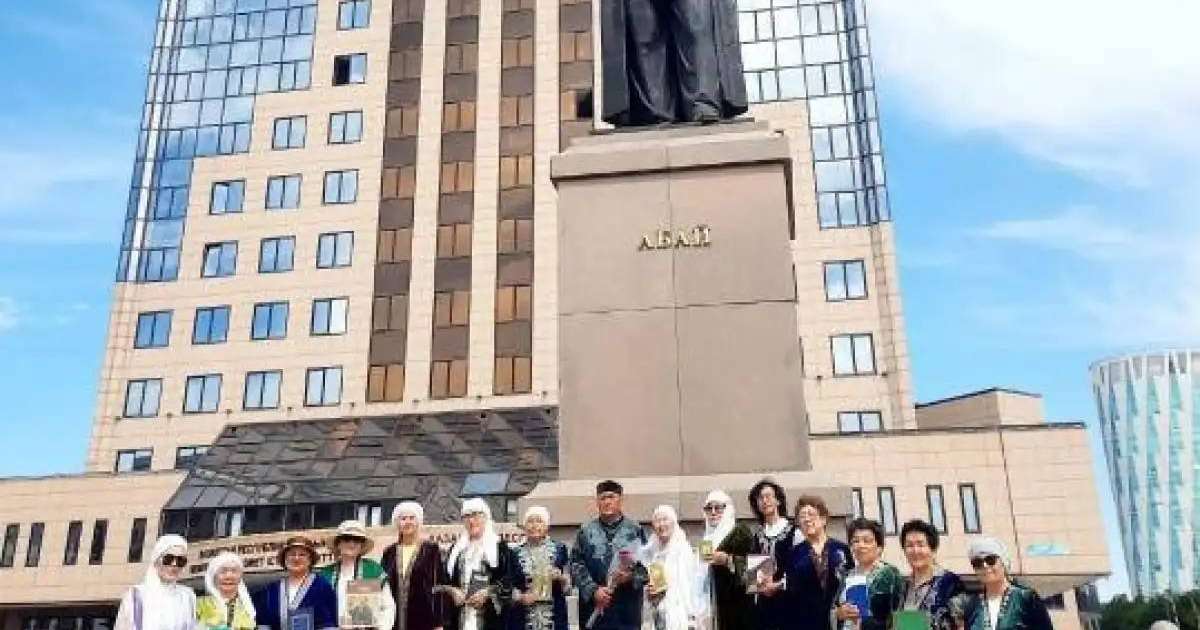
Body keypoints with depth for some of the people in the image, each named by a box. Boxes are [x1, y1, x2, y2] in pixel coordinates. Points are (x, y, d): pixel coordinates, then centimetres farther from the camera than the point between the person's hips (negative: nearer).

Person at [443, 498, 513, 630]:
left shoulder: (500, 547, 3)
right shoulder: (456, 548, 18)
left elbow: (508, 580, -2)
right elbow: (445, 578, 16)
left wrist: (487, 592, -15)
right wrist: (452, 590, -4)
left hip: (488, 615, -3)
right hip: (460, 615, 4)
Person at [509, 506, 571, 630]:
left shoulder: (559, 549, 5)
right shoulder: (517, 553, 8)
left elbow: (568, 585, 7)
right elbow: (511, 586, 10)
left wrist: (560, 578, -13)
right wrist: (520, 597, -8)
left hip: (554, 614, -1)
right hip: (524, 616, 1)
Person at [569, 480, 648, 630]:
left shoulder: (635, 530, 7)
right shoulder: (586, 531, 9)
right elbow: (576, 565, 3)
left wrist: (632, 577, -15)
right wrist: (593, 590, -10)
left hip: (627, 610, -1)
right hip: (593, 609, 1)